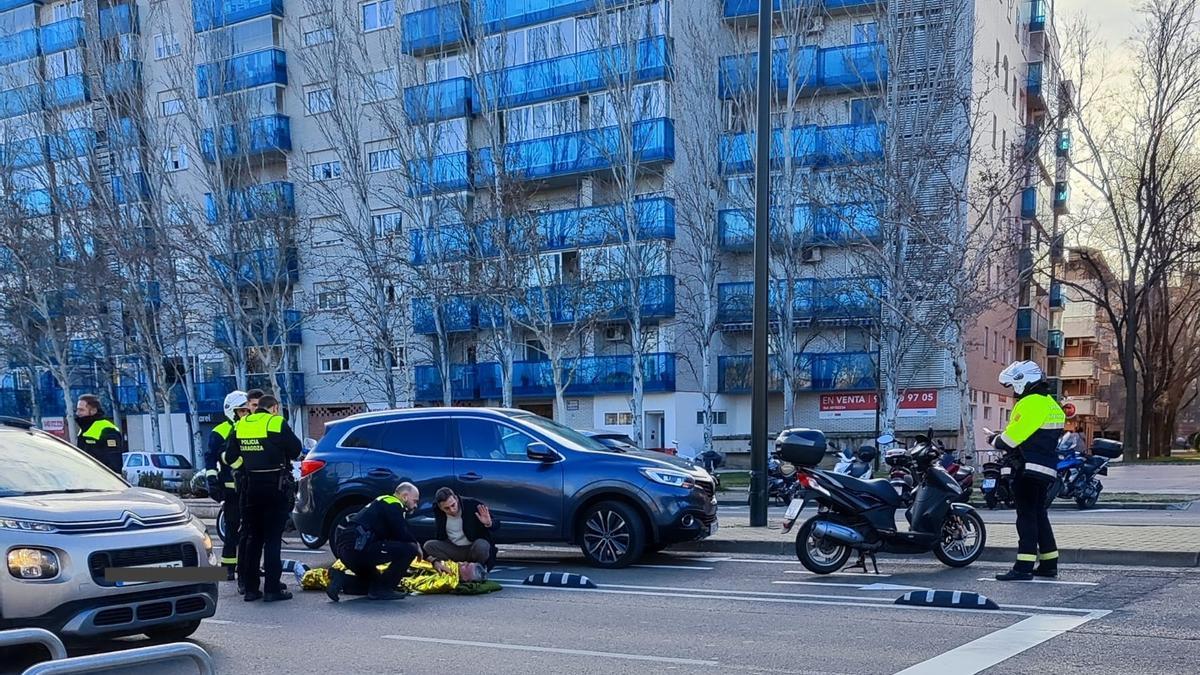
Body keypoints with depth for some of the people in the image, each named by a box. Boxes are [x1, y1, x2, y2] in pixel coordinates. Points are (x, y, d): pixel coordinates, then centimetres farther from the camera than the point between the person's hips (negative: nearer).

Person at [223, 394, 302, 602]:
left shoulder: (241, 425, 7)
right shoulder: (277, 423, -9)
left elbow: (230, 458, 11)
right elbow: (296, 450, -3)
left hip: (249, 488, 5)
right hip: (275, 487, -5)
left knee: (251, 537, 13)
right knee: (273, 538, -1)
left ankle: (250, 588, 14)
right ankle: (272, 589, -3)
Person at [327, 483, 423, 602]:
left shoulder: (384, 502, 26)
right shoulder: (393, 504, -4)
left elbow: (394, 535, 27)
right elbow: (402, 535, -12)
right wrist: (416, 544, 8)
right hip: (357, 547, -10)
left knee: (375, 582, 28)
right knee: (410, 549, -11)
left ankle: (340, 578, 7)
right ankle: (383, 590, -7)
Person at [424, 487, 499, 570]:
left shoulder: (473, 505, -18)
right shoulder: (438, 511, -7)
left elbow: (496, 525, -11)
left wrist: (488, 524, -35)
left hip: (473, 548, -3)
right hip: (453, 549, 3)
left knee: (481, 545, -36)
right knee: (428, 545, -17)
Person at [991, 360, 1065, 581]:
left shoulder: (1031, 403, -15)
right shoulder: (1050, 402, 18)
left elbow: (1014, 434, -18)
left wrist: (996, 442, 1)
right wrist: (1002, 438, 15)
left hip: (1029, 469, -10)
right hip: (1047, 468, 10)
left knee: (1026, 515, -10)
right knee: (1039, 514, 17)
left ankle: (1024, 566, -12)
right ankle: (1049, 564, 21)